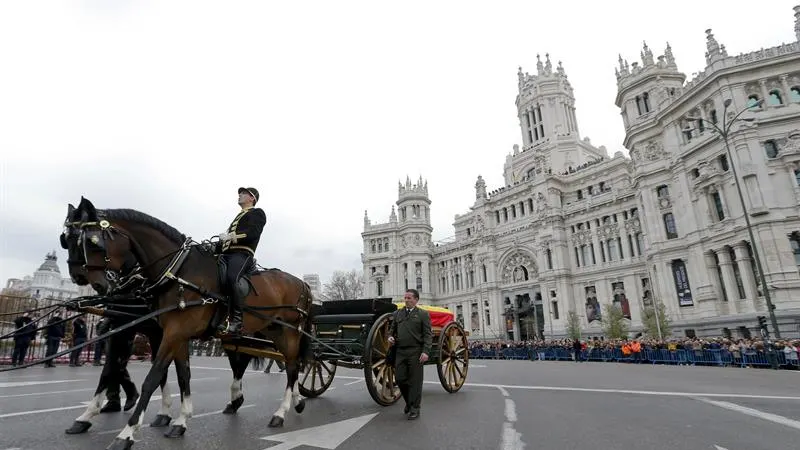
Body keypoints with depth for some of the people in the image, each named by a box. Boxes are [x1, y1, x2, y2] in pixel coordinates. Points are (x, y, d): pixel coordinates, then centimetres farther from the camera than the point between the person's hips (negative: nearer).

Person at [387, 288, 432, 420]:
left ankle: (414, 409, 15)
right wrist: (390, 336, 0)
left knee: (415, 381, 1)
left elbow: (428, 335, -4)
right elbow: (392, 329, 22)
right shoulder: (397, 313, 13)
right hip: (400, 351, 4)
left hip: (415, 352, -4)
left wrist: (426, 351, -14)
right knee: (399, 379, 5)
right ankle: (409, 401, 29)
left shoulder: (423, 314, 1)